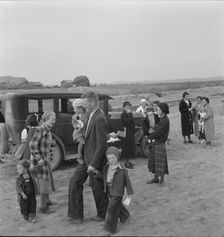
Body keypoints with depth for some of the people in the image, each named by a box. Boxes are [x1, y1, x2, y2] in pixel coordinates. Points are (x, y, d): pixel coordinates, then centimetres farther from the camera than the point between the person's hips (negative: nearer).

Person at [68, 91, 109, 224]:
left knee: (98, 189, 9)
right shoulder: (92, 115, 5)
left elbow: (101, 145, -25)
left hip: (95, 160, -9)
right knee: (74, 183, 11)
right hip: (86, 158, 9)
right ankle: (76, 215, 23)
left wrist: (93, 164, -22)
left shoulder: (99, 119, -24)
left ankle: (103, 215, 32)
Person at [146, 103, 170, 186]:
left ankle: (161, 179, 14)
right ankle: (156, 177, 26)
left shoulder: (165, 120, -17)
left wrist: (149, 137, -9)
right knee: (153, 160, 14)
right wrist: (151, 138, 0)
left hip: (160, 143, -9)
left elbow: (158, 132, -20)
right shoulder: (160, 119, 11)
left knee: (160, 161, 0)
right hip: (154, 142, 9)